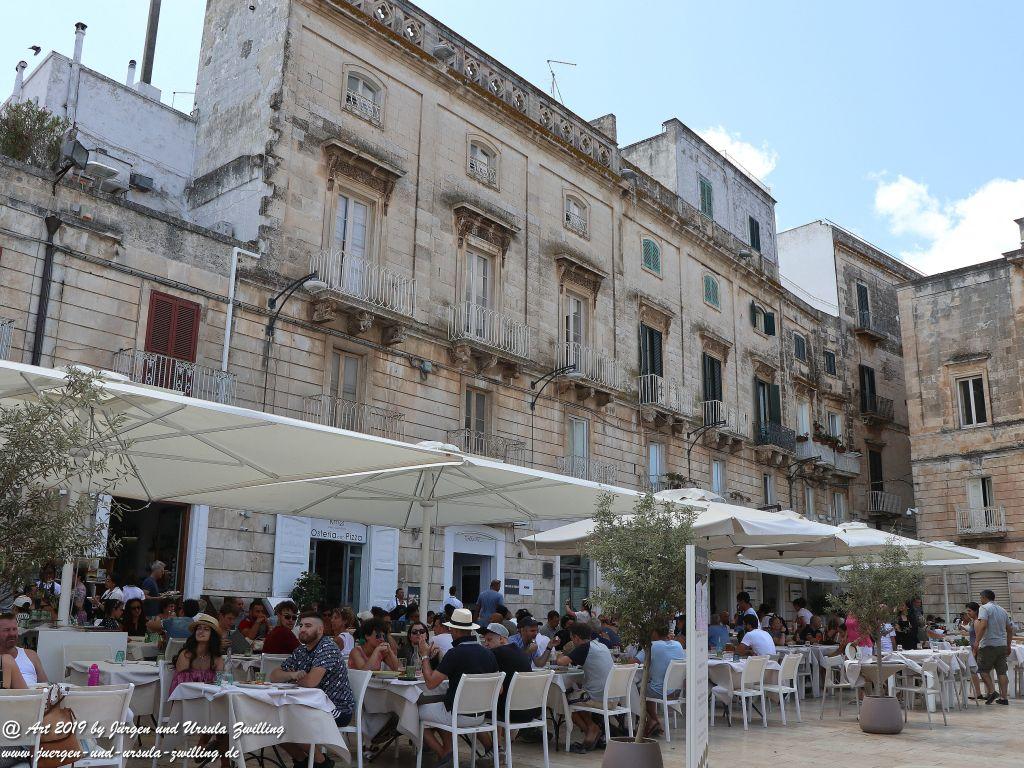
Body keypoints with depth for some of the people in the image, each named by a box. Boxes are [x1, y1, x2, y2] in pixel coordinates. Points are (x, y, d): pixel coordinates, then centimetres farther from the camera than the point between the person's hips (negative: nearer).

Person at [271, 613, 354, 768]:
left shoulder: (328, 647, -18)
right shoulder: (301, 651, 8)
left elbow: (311, 682, -28)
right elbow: (274, 676, 8)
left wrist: (293, 679, -5)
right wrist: (292, 674, -15)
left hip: (339, 709, -9)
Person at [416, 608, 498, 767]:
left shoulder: (455, 653, -19)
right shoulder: (488, 654, 0)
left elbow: (430, 683, -18)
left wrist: (425, 659, -4)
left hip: (458, 715, -7)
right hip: (480, 715, 7)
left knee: (416, 712, 14)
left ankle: (443, 754, 7)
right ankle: (447, 751, 20)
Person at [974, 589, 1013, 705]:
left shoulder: (984, 608, -7)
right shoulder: (1003, 610, 16)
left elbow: (983, 625, -21)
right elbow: (1010, 629, 19)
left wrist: (976, 642, -21)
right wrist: (1008, 646, 26)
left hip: (988, 645, -7)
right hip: (1002, 645, 7)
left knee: (983, 669, 4)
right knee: (1002, 671, 6)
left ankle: (992, 691, -7)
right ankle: (1003, 697, 4)